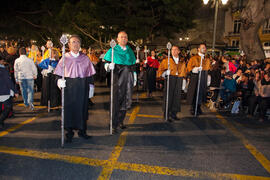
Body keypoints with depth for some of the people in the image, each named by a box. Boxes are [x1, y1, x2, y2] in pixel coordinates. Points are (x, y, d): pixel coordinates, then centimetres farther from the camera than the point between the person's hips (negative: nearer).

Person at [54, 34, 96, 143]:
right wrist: (60, 81, -17)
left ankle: (82, 131, 21)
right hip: (68, 86, -1)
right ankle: (69, 132, 17)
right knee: (69, 108, 2)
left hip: (82, 87, 1)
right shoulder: (65, 58, 4)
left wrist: (91, 86, 5)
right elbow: (59, 74, 2)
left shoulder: (85, 58, 7)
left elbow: (90, 74, 9)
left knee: (82, 108, 5)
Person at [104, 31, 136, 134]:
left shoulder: (130, 51, 17)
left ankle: (120, 121, 23)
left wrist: (134, 79, 16)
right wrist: (109, 66, -22)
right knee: (116, 101, -5)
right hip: (117, 79, -4)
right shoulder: (113, 50, 4)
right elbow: (106, 64, 1)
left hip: (128, 80, 5)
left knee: (126, 101, 8)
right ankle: (114, 125, 3)